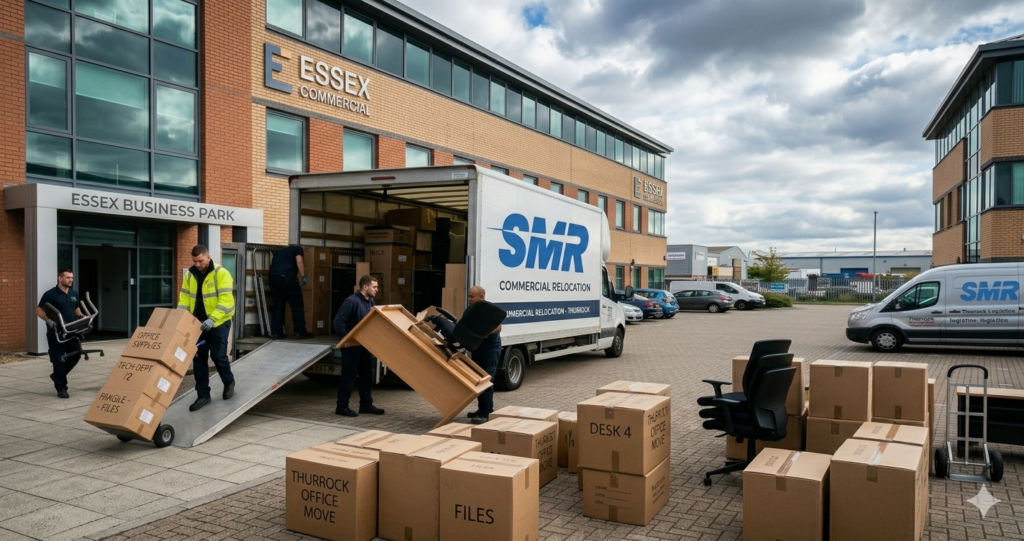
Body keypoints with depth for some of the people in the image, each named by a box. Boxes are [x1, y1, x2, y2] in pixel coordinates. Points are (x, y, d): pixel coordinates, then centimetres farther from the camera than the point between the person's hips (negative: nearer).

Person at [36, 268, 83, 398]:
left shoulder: (74, 294, 10)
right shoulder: (50, 294, -9)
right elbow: (39, 310, -7)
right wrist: (49, 321, -22)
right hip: (56, 333, -6)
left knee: (76, 355, 9)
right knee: (59, 360, -1)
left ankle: (57, 375, 32)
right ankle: (61, 388, 6)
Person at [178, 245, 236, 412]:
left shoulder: (221, 273, -15)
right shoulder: (189, 275, 4)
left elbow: (225, 300, -22)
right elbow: (184, 299, 5)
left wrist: (212, 319, -32)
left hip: (219, 322, -5)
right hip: (198, 323, 5)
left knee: (218, 355, -3)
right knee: (199, 357, 5)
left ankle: (229, 382, 25)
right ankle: (203, 395, 13)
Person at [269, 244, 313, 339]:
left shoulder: (278, 251, 36)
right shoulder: (297, 249, 20)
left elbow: (272, 262, 26)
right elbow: (299, 261, 2)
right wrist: (303, 277, -3)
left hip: (273, 275, 6)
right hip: (286, 275, -5)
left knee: (278, 305, 12)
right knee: (297, 304, 2)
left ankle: (276, 332, 9)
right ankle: (300, 331, 3)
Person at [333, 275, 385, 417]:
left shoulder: (370, 301, 8)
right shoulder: (352, 301, -19)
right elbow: (338, 321, -22)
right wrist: (345, 338, -23)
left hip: (364, 344, 9)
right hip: (351, 345, -9)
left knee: (367, 375, 12)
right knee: (349, 376, -2)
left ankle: (366, 405, 22)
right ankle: (342, 407, 9)